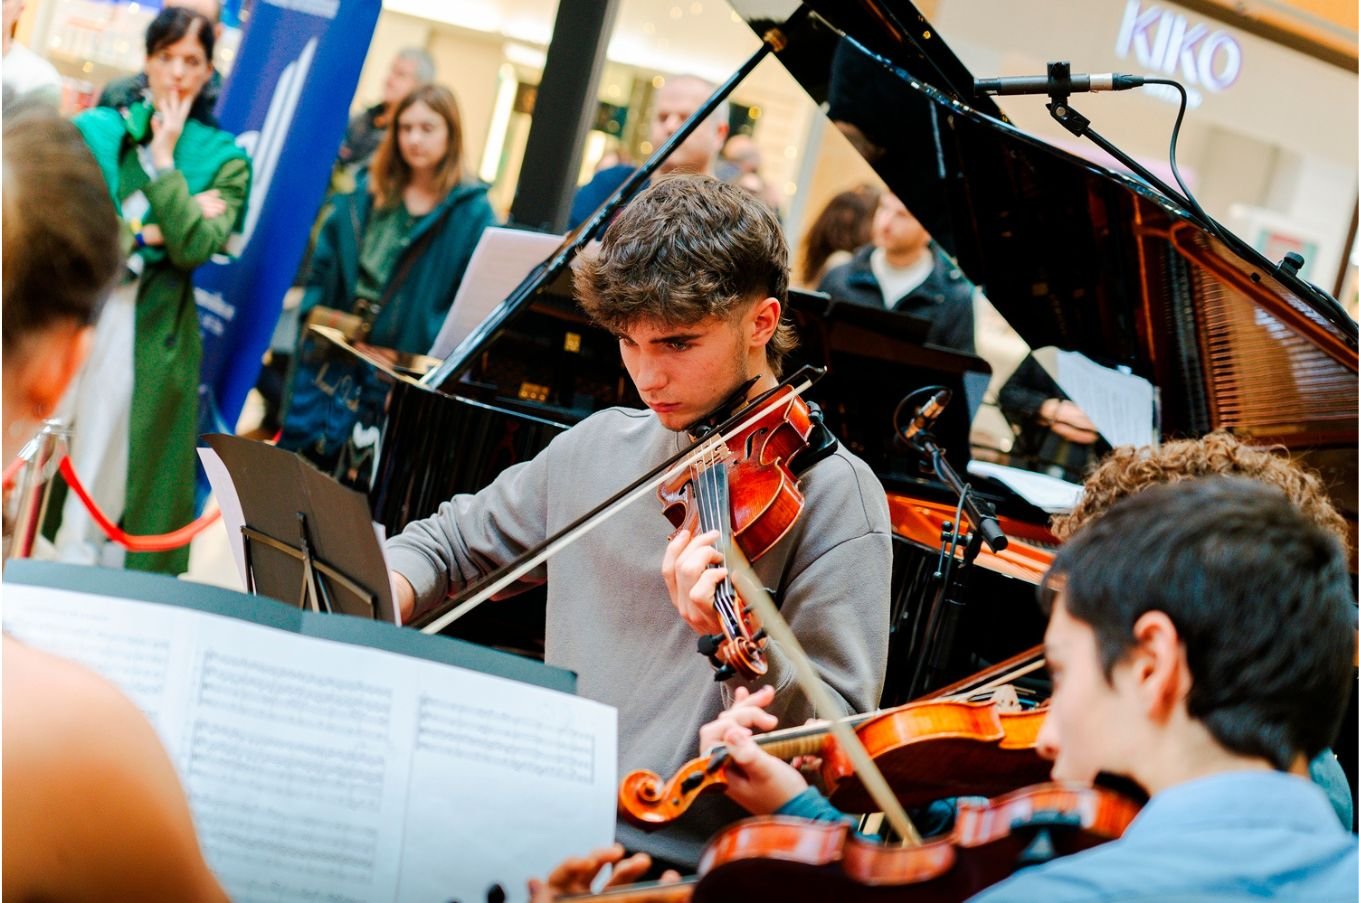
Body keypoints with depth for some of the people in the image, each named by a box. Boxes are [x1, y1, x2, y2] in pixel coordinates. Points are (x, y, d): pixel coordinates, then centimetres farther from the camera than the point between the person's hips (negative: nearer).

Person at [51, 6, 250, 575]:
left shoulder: (223, 159, 4)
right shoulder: (96, 130, 6)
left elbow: (195, 248, -12)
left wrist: (163, 160, -10)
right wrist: (150, 233, -11)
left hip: (151, 334, -1)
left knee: (110, 475, 2)